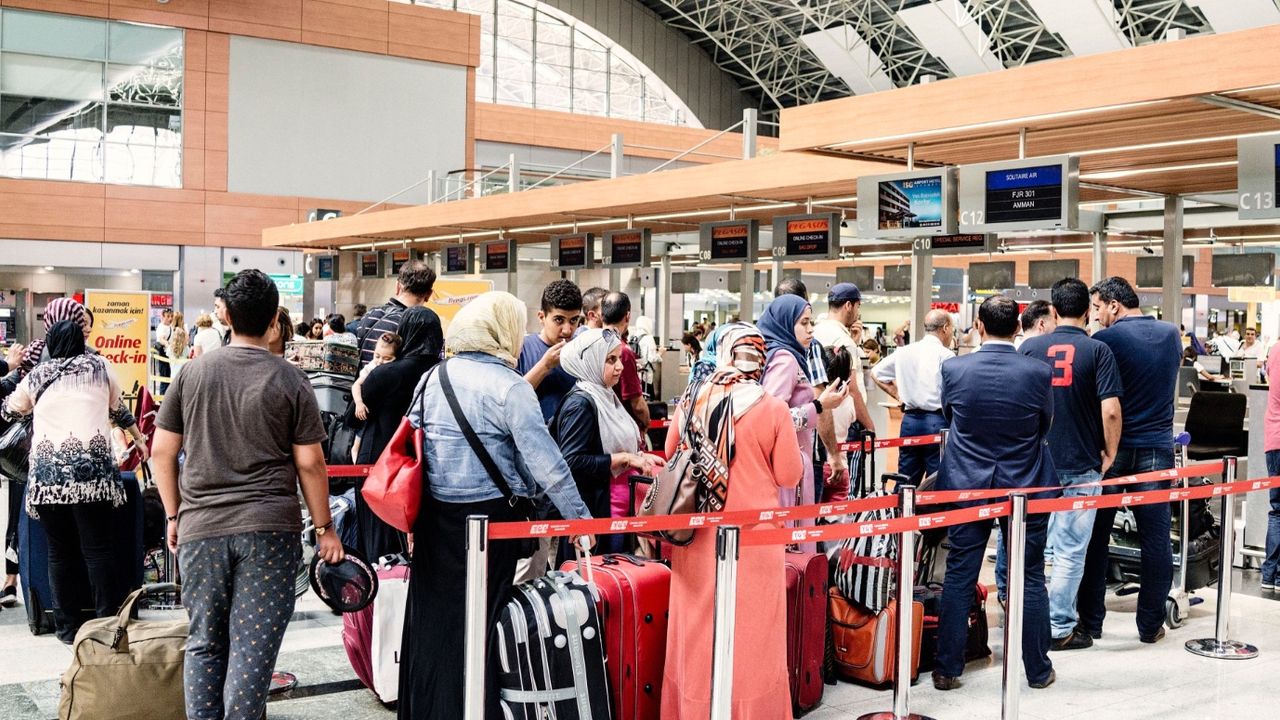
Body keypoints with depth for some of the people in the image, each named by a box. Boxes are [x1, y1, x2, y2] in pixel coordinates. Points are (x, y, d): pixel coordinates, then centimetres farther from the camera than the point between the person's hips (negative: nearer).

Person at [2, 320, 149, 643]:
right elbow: (118, 410, 27)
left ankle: (68, 627, 13)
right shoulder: (99, 366, 14)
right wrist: (139, 439, 45)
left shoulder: (36, 375, 16)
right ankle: (108, 623, 1)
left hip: (46, 470, 1)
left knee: (60, 551, 8)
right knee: (98, 549, 1)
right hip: (91, 465, -1)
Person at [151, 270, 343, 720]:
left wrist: (174, 516, 18)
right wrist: (324, 529, 5)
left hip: (200, 529, 3)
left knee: (204, 643, 15)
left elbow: (162, 452, 7)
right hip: (270, 529, -3)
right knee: (254, 646, 0)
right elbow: (309, 463, -4)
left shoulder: (193, 373, 5)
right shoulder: (290, 381, -3)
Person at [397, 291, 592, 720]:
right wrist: (579, 517, -6)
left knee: (432, 615, 14)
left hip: (434, 515, 5)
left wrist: (415, 516, 23)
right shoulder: (508, 386, -11)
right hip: (489, 517, -5)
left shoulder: (433, 377, 6)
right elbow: (544, 461, -13)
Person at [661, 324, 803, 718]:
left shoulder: (690, 404, -2)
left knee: (697, 630, 13)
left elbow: (671, 460, 11)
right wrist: (799, 452, 15)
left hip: (698, 539, 3)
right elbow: (789, 477, -4)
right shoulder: (773, 409, -10)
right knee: (752, 634, 9)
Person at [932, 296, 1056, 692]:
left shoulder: (953, 369, -10)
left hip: (967, 485, 1)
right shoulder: (1037, 372, -12)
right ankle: (1038, 670, 20)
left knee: (958, 578, 8)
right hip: (1024, 488, 0)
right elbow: (1046, 424, 4)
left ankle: (947, 669, 13)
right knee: (1030, 579, 10)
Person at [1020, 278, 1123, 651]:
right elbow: (1110, 411, -16)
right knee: (1071, 550, 4)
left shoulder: (1029, 347, 0)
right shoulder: (1098, 350, -8)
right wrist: (1110, 454, -1)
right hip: (1081, 466, -3)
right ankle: (1059, 628, 9)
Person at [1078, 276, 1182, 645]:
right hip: (1157, 447, 4)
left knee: (1095, 536, 7)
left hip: (1113, 448, -3)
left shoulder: (1106, 340, -10)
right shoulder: (1172, 334, 6)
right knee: (1156, 538, 7)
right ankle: (1151, 624, 11)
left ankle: (1090, 620, 12)